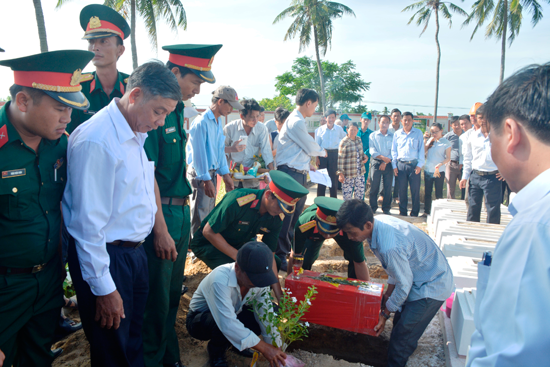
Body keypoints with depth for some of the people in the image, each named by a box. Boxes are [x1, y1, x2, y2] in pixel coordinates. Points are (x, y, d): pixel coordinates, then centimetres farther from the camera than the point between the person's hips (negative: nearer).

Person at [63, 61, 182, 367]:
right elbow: (89, 222, -22)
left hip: (135, 252, 8)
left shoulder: (137, 133, 6)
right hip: (106, 259, -8)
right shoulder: (96, 141, -23)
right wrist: (104, 288, -17)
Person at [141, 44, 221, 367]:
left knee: (173, 295, 20)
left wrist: (184, 213, 14)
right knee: (157, 301, 5)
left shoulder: (176, 110, 11)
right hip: (159, 215, -9)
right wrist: (161, 230, -19)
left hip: (180, 212, 9)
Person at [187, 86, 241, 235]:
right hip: (200, 174, -9)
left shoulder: (219, 122, 10)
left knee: (209, 213, 16)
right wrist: (206, 180, -18)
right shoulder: (202, 122, -18)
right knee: (200, 215, -3)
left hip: (212, 172, 9)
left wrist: (225, 173, 13)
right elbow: (199, 153, -19)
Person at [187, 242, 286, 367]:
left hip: (232, 314, 6)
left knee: (274, 311, -15)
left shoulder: (259, 278, -18)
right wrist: (263, 348, -40)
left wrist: (277, 351, -21)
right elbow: (227, 324, -43)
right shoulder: (220, 280, -38)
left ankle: (237, 343, 7)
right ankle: (216, 352, -4)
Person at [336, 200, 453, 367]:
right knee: (400, 323, 18)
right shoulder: (379, 221, -10)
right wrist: (389, 292, 11)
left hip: (432, 286, -9)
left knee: (402, 339, -5)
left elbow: (404, 284, -22)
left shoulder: (390, 247, -38)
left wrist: (385, 312, -8)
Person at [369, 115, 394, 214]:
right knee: (374, 186, -2)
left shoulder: (392, 136, 10)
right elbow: (372, 150, -2)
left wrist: (386, 162, -9)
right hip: (376, 162, -1)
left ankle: (386, 208, 10)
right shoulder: (373, 135, 9)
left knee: (388, 187, 1)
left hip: (388, 164, 1)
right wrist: (382, 157, -16)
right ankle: (373, 207, 8)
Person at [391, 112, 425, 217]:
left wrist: (419, 165, -4)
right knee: (402, 190, 4)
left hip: (414, 164, -1)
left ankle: (414, 213, 8)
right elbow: (394, 150, 12)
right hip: (401, 164, 2)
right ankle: (402, 213, 14)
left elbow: (421, 149, 5)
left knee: (415, 190, -1)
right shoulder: (397, 134, 11)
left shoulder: (418, 133, 7)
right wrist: (394, 165, 4)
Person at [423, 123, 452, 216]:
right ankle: (426, 211, 18)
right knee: (427, 192, 9)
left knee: (439, 193, 2)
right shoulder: (430, 140, 13)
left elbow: (448, 158, -7)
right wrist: (429, 141, -3)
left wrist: (439, 165, -22)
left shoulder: (446, 143, -2)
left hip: (439, 171, -4)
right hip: (428, 170, 5)